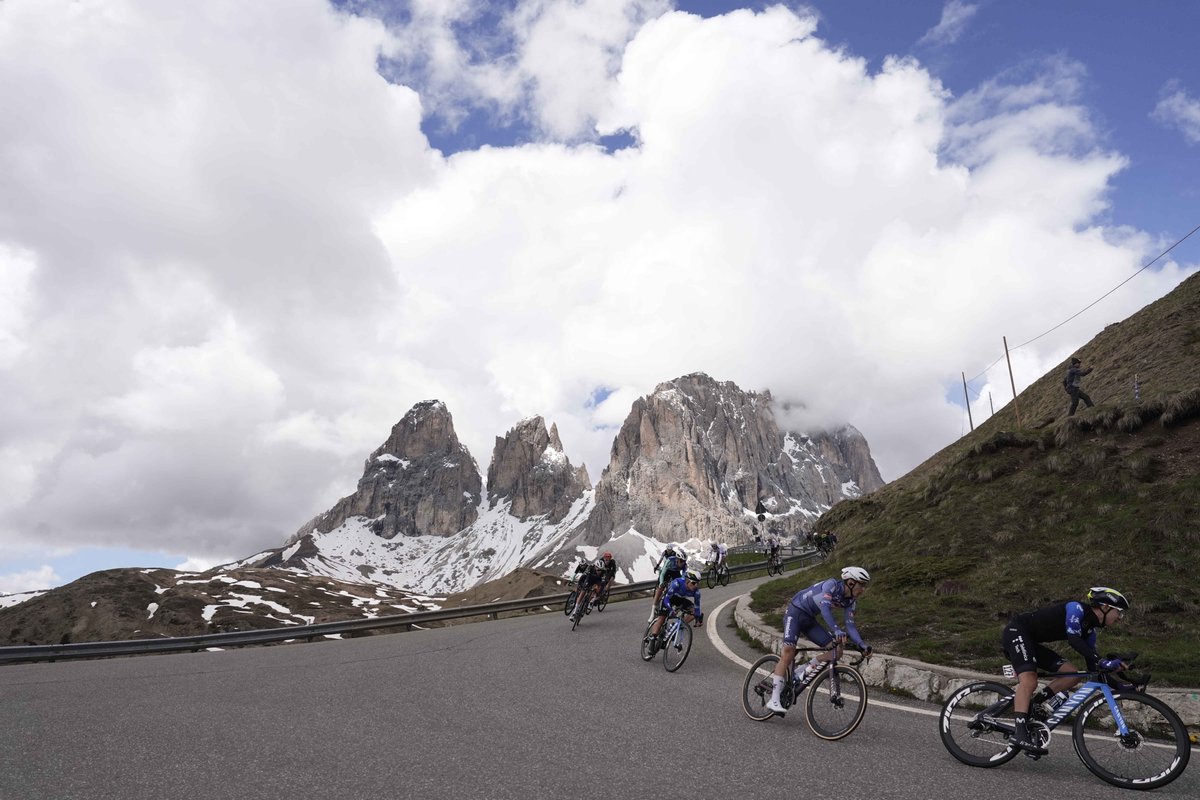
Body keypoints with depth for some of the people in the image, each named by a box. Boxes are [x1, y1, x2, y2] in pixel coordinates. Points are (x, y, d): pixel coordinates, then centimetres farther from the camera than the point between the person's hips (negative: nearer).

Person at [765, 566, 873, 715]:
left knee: (837, 650, -9)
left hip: (810, 620, 7)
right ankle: (774, 699, -21)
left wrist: (862, 645, -18)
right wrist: (837, 631, -47)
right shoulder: (832, 585, -23)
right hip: (796, 612, -7)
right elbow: (825, 608, -35)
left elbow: (850, 625, -4)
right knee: (789, 651, -22)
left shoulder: (850, 601, -1)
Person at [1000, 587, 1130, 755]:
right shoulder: (1076, 608, -13)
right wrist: (1103, 662, -33)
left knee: (1072, 675, -1)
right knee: (1029, 681, -27)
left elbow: (1091, 661, 13)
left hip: (1032, 642, 10)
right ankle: (1020, 733, -35)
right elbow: (1074, 639, -27)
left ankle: (1031, 705, 1)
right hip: (1016, 631, -10)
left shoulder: (1090, 628, 12)